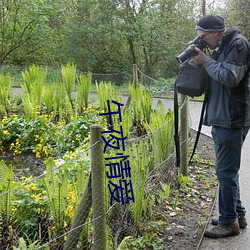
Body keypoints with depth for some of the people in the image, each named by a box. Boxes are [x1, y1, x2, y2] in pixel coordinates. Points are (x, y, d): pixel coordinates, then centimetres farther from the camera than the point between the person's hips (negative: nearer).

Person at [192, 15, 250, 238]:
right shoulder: (221, 48, 17)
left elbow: (230, 77, -21)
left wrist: (206, 61, -11)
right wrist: (203, 60, 4)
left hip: (232, 120, -10)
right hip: (221, 119, 10)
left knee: (226, 171, -3)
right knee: (228, 170, 16)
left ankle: (229, 222, 9)